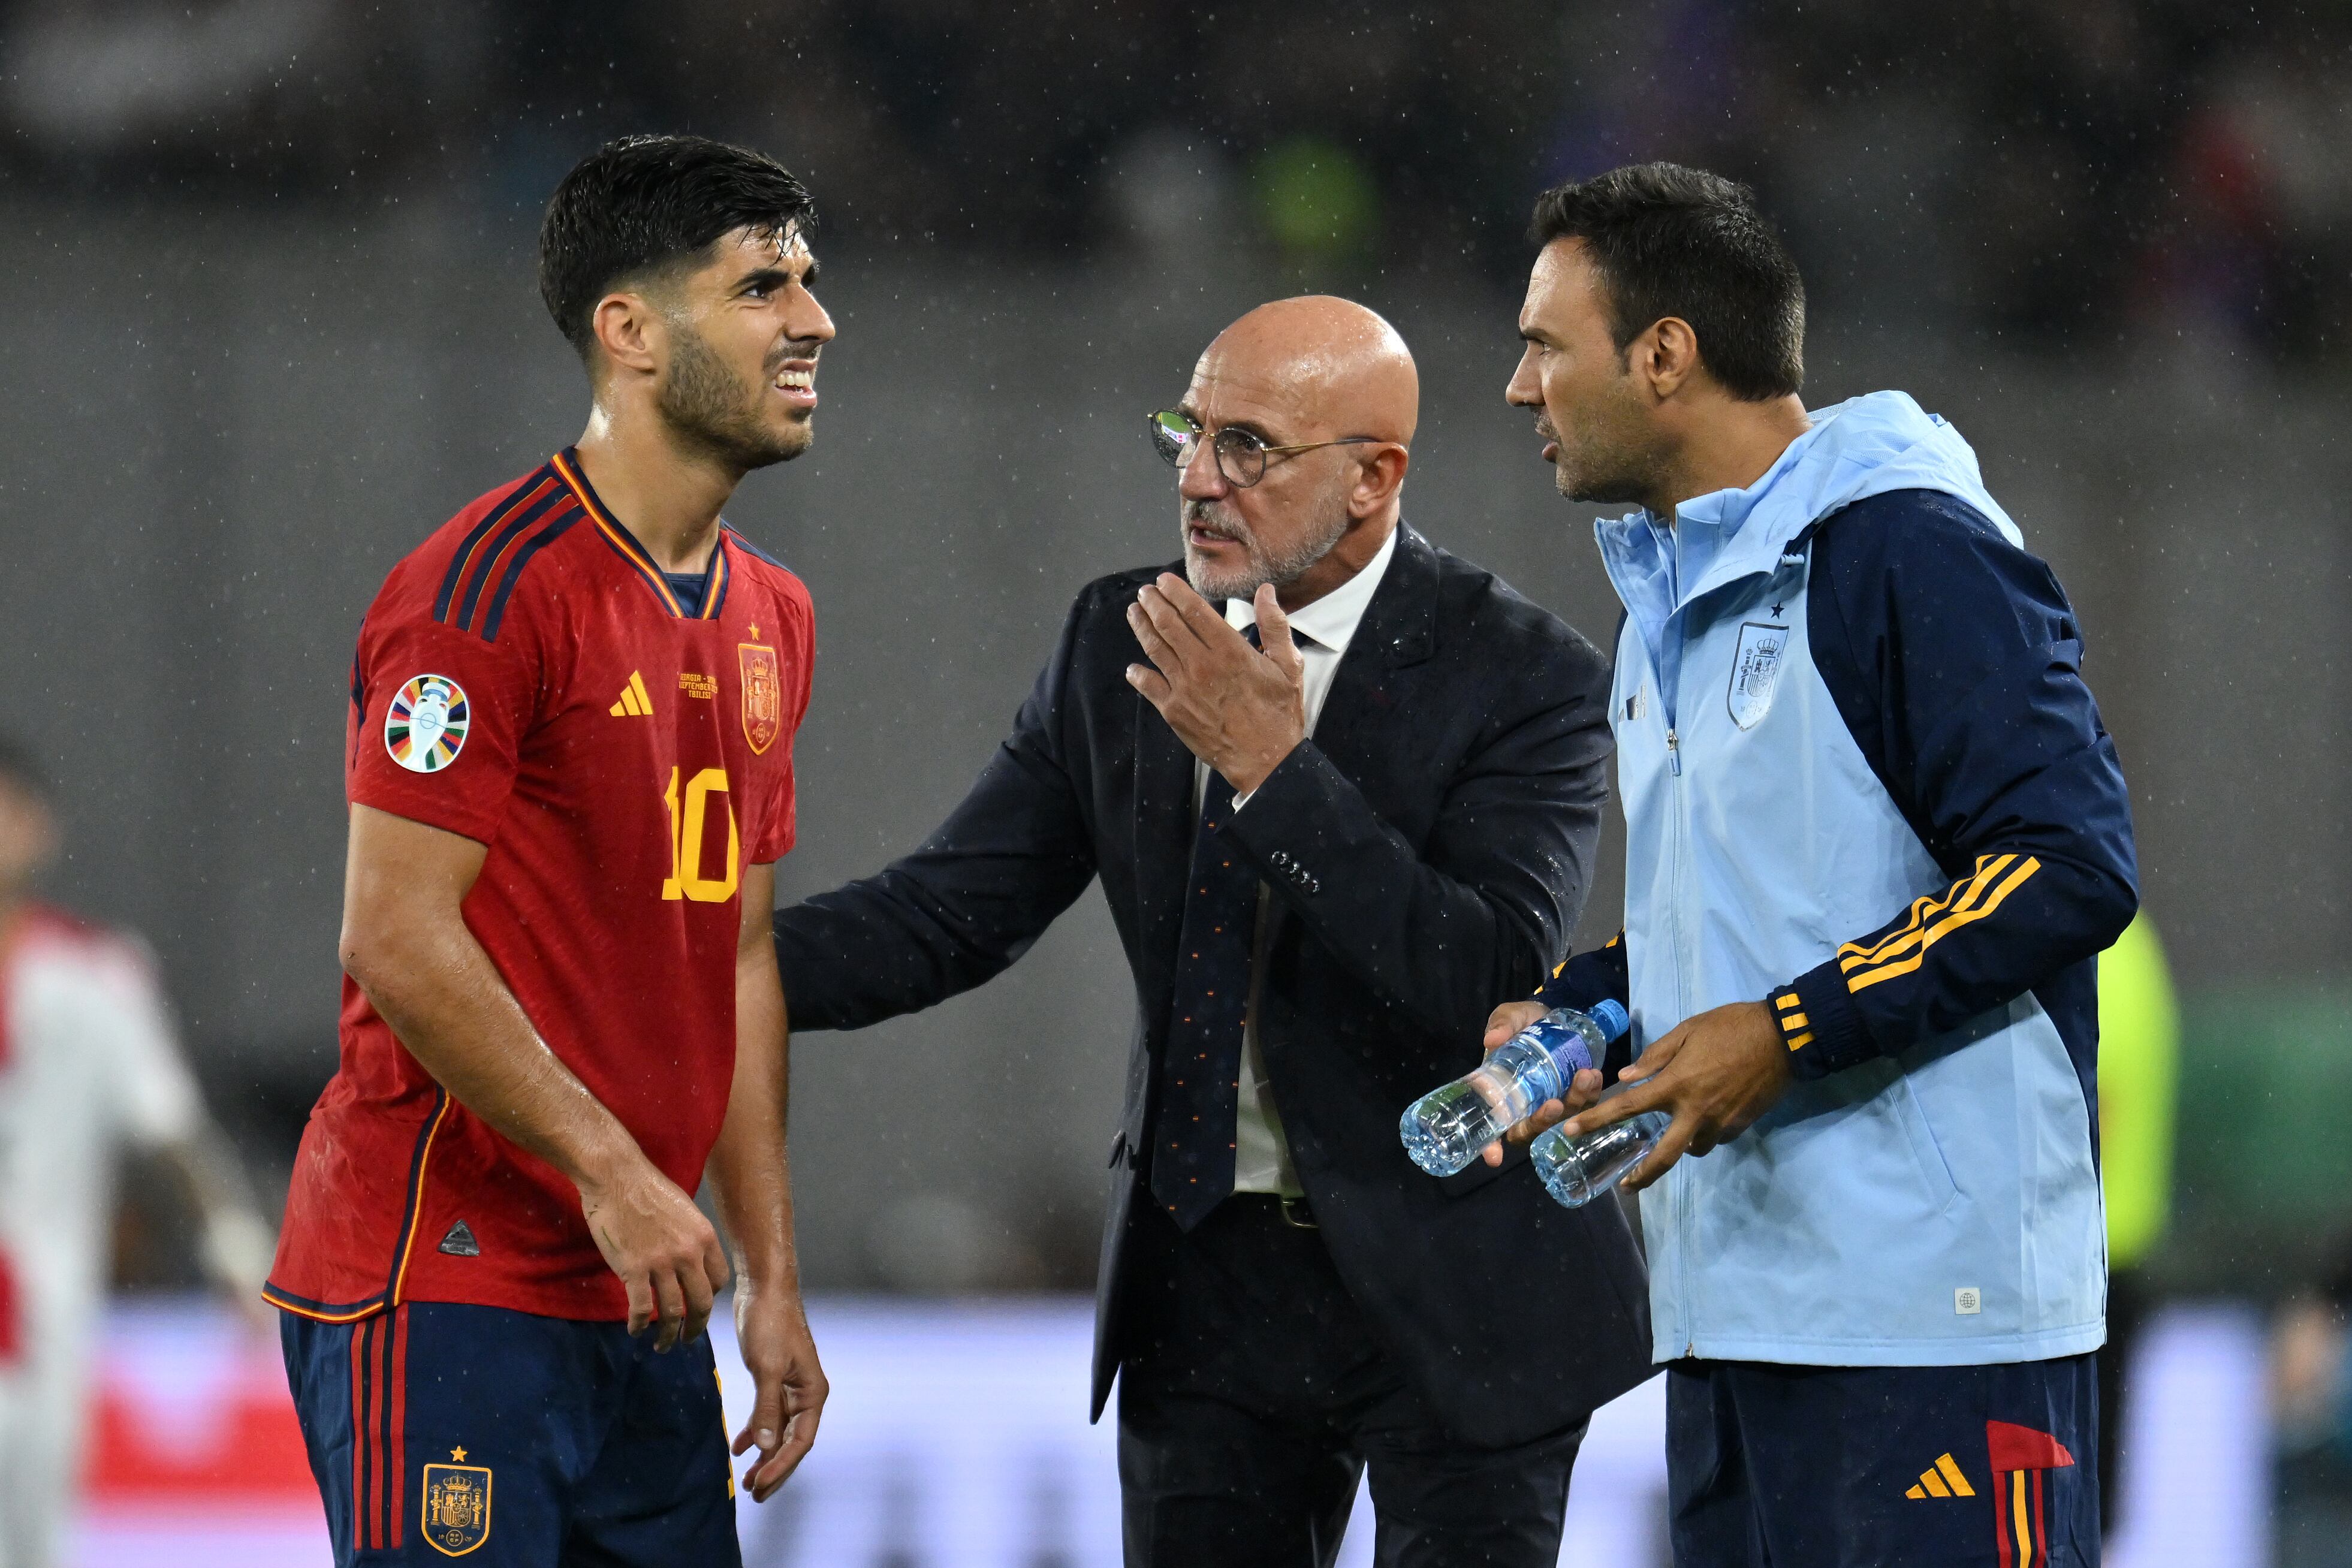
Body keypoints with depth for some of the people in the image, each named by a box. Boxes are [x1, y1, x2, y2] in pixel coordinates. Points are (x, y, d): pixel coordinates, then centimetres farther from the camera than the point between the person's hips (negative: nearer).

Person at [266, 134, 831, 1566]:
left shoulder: (768, 619, 15)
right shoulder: (492, 589, -12)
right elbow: (398, 939, -16)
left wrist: (773, 1280, 12)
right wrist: (611, 1172, -17)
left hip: (637, 1301, 8)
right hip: (444, 1289, -8)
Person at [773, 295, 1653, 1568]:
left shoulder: (1520, 677, -12)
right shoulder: (1121, 643, 3)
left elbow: (1492, 988, -24)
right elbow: (949, 914, 3)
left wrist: (1274, 767, -26)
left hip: (1447, 1298, -4)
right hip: (1206, 1278, 4)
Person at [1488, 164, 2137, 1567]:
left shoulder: (1911, 554, -10)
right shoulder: (1672, 600, 20)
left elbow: (2070, 867, -18)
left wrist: (1789, 1033, -20)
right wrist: (1568, 1017, 12)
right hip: (1730, 1311, 9)